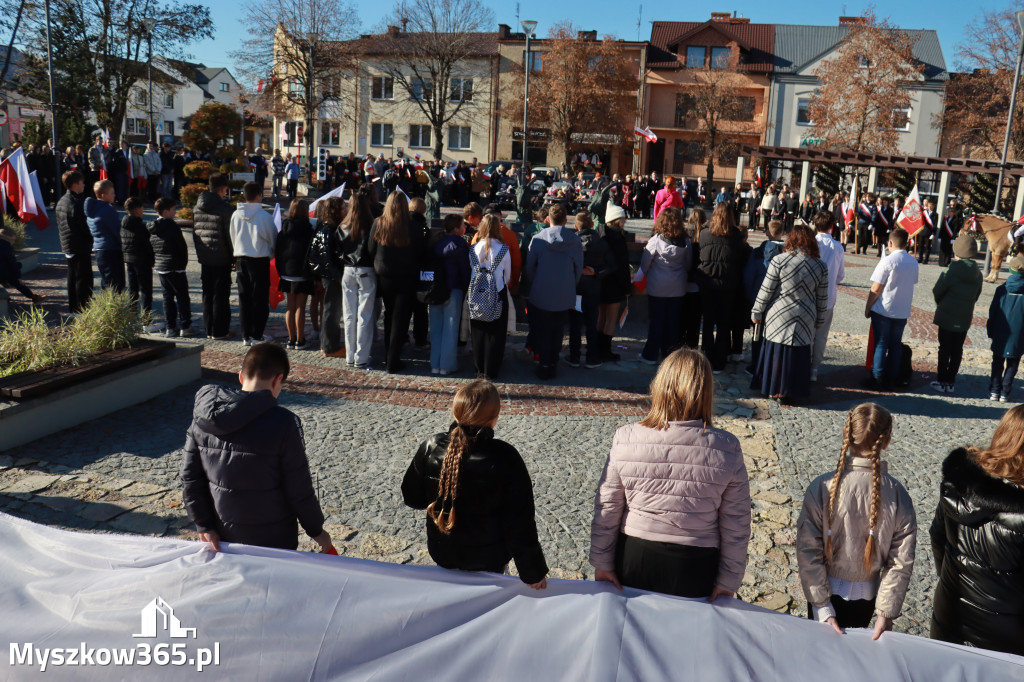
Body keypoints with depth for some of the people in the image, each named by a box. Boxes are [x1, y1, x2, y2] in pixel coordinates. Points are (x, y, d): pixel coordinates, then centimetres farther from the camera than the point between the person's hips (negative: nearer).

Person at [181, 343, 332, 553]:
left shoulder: (203, 417, -5)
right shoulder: (283, 423, -21)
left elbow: (190, 477, -1)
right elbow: (299, 489, -15)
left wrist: (204, 525, 5)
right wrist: (316, 529, -1)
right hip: (272, 540, -4)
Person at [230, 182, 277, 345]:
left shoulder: (235, 215, 1)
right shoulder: (264, 216, -12)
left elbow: (232, 238, 12)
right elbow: (273, 239, -2)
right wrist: (271, 254, 17)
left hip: (241, 259, 4)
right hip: (260, 259, -4)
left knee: (244, 297, 10)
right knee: (260, 298, 3)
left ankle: (246, 335, 13)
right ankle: (256, 335, 4)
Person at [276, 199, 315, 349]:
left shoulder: (283, 229, 6)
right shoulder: (307, 229, -10)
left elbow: (276, 251, 9)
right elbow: (311, 252, -11)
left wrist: (281, 270, 14)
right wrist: (313, 274, -4)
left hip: (285, 273, 5)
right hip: (301, 274, -5)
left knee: (290, 307, 11)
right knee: (300, 307, 0)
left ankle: (291, 339, 16)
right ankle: (300, 340, 3)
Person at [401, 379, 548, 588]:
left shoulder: (430, 448, -18)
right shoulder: (505, 459, -27)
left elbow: (412, 498, -2)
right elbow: (520, 523, -20)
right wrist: (533, 572, -9)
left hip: (442, 555, 3)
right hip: (489, 559, -2)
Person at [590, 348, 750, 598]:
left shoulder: (625, 439, -13)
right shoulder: (727, 448, -13)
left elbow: (606, 510, -5)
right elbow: (736, 524, -6)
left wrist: (602, 563, 6)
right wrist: (728, 581, 5)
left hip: (634, 561, 0)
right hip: (695, 571, 0)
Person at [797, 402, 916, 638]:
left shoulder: (822, 487, -21)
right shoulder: (897, 495, -15)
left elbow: (807, 551, -18)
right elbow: (902, 561, -11)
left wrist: (823, 608, -11)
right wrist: (886, 612, -4)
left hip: (828, 591, -2)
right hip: (867, 596, 2)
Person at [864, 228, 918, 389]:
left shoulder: (887, 261, -15)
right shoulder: (913, 262, 3)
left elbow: (876, 289, -15)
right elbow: (912, 283, 11)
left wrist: (868, 307, -4)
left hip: (883, 309, -5)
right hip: (903, 311, 5)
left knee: (881, 344, 1)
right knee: (896, 344, 12)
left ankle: (877, 378, 2)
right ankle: (891, 377, 18)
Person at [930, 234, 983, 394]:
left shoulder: (950, 272, -16)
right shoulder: (977, 274, -1)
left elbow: (937, 292, -6)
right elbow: (976, 296, 9)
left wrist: (941, 305, 13)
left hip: (947, 317, -4)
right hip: (965, 319, 4)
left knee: (944, 349, 4)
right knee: (957, 350, 11)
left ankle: (942, 381, 9)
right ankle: (951, 382, 18)